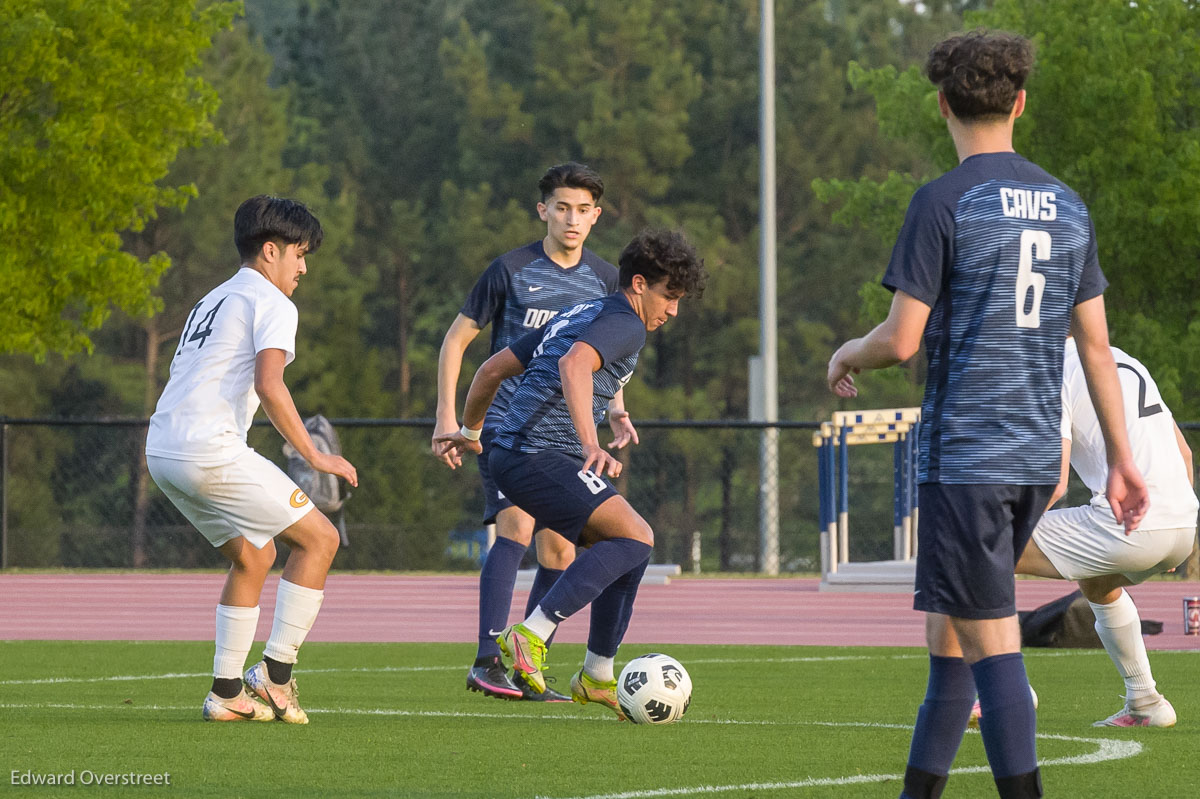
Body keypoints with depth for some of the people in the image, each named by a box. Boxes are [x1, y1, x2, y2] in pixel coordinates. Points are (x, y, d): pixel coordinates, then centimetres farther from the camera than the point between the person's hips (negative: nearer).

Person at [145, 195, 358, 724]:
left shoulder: (211, 302, 27)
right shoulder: (272, 303, -2)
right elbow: (268, 384, -17)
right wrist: (314, 456, -13)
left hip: (161, 451, 9)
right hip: (211, 449, -9)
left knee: (254, 555, 22)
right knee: (318, 538, 0)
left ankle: (227, 693, 16)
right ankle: (275, 675, -4)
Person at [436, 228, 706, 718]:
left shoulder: (576, 316, 25)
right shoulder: (624, 325, -4)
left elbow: (492, 369, 29)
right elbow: (573, 366, -27)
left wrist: (470, 430, 44)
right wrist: (591, 446, -38)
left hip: (510, 454, 10)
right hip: (540, 456, -10)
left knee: (627, 549, 15)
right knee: (635, 537, -19)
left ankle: (596, 678, 17)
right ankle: (532, 633, -24)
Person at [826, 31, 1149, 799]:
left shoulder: (944, 202, -9)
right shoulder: (1068, 206, 10)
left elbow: (902, 339, -11)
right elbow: (1095, 343, 11)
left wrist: (848, 354, 10)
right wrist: (1121, 459, 15)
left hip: (965, 459, -7)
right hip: (1038, 457, 7)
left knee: (991, 641, -8)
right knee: (949, 627, 16)